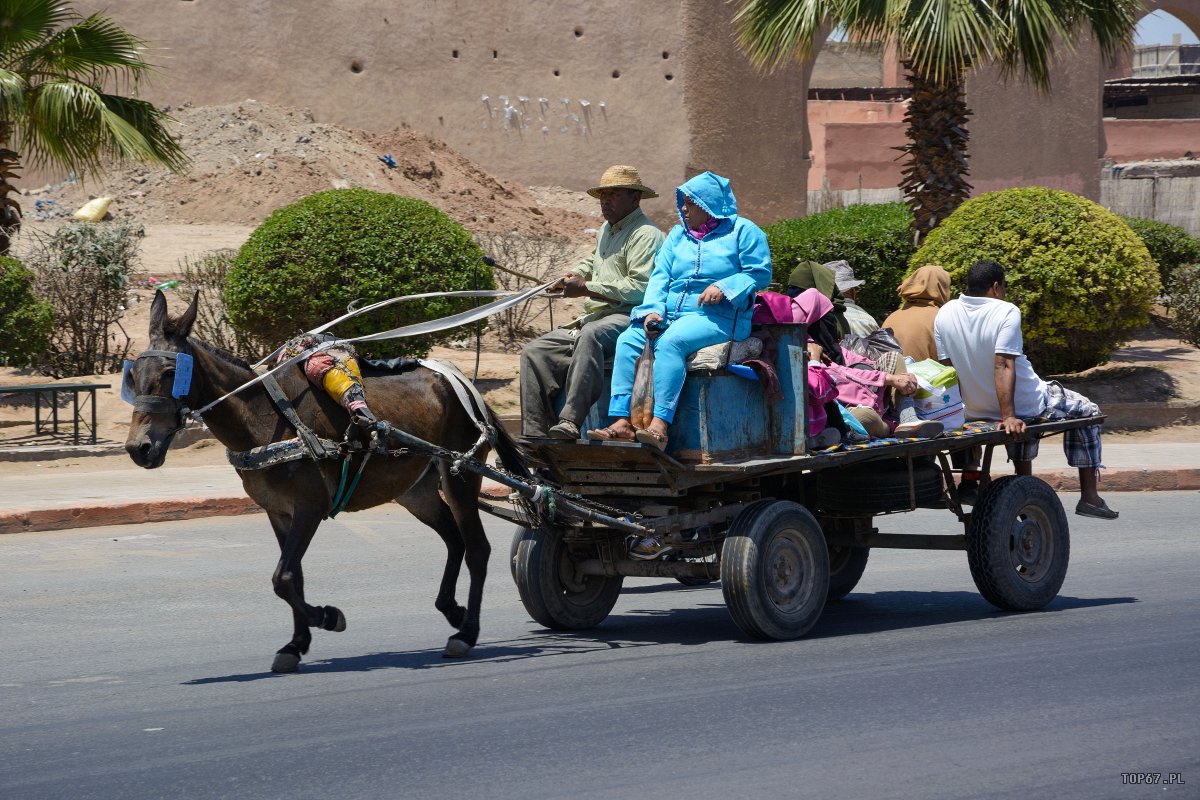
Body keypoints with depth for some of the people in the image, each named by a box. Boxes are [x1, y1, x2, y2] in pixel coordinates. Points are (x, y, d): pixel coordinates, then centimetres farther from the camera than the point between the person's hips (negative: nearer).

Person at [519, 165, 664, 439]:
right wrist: (576, 273, 24)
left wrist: (585, 288, -16)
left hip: (629, 317, -10)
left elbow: (639, 288, -19)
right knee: (535, 352, -3)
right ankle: (535, 432, -10)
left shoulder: (646, 235, -6)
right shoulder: (606, 229, 25)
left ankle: (570, 422, -51)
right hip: (594, 319, 10)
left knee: (591, 335, -42)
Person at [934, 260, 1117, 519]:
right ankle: (1089, 496, 21)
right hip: (1029, 407, -6)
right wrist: (1008, 416, -31)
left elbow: (946, 365, 0)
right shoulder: (1006, 312, -22)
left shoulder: (944, 314, -5)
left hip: (977, 409, 6)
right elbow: (1003, 366, -29)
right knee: (1087, 412, 21)